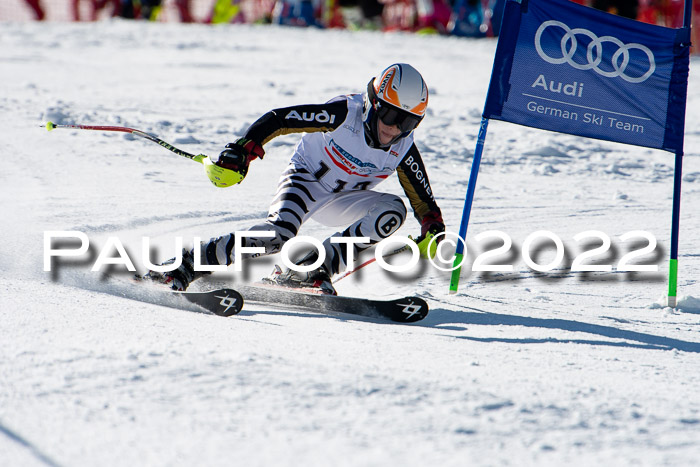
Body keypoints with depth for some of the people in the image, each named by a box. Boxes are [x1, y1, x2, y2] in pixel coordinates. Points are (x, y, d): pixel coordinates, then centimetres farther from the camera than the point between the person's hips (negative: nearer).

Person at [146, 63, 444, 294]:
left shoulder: (402, 149, -12)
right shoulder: (345, 113, -25)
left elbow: (423, 199, -2)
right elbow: (278, 119, -25)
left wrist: (434, 231, -22)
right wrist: (241, 151, -36)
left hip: (338, 202, 5)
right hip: (303, 180, -5)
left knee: (393, 212, -22)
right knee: (279, 233, -34)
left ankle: (308, 270, -21)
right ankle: (186, 265, -24)